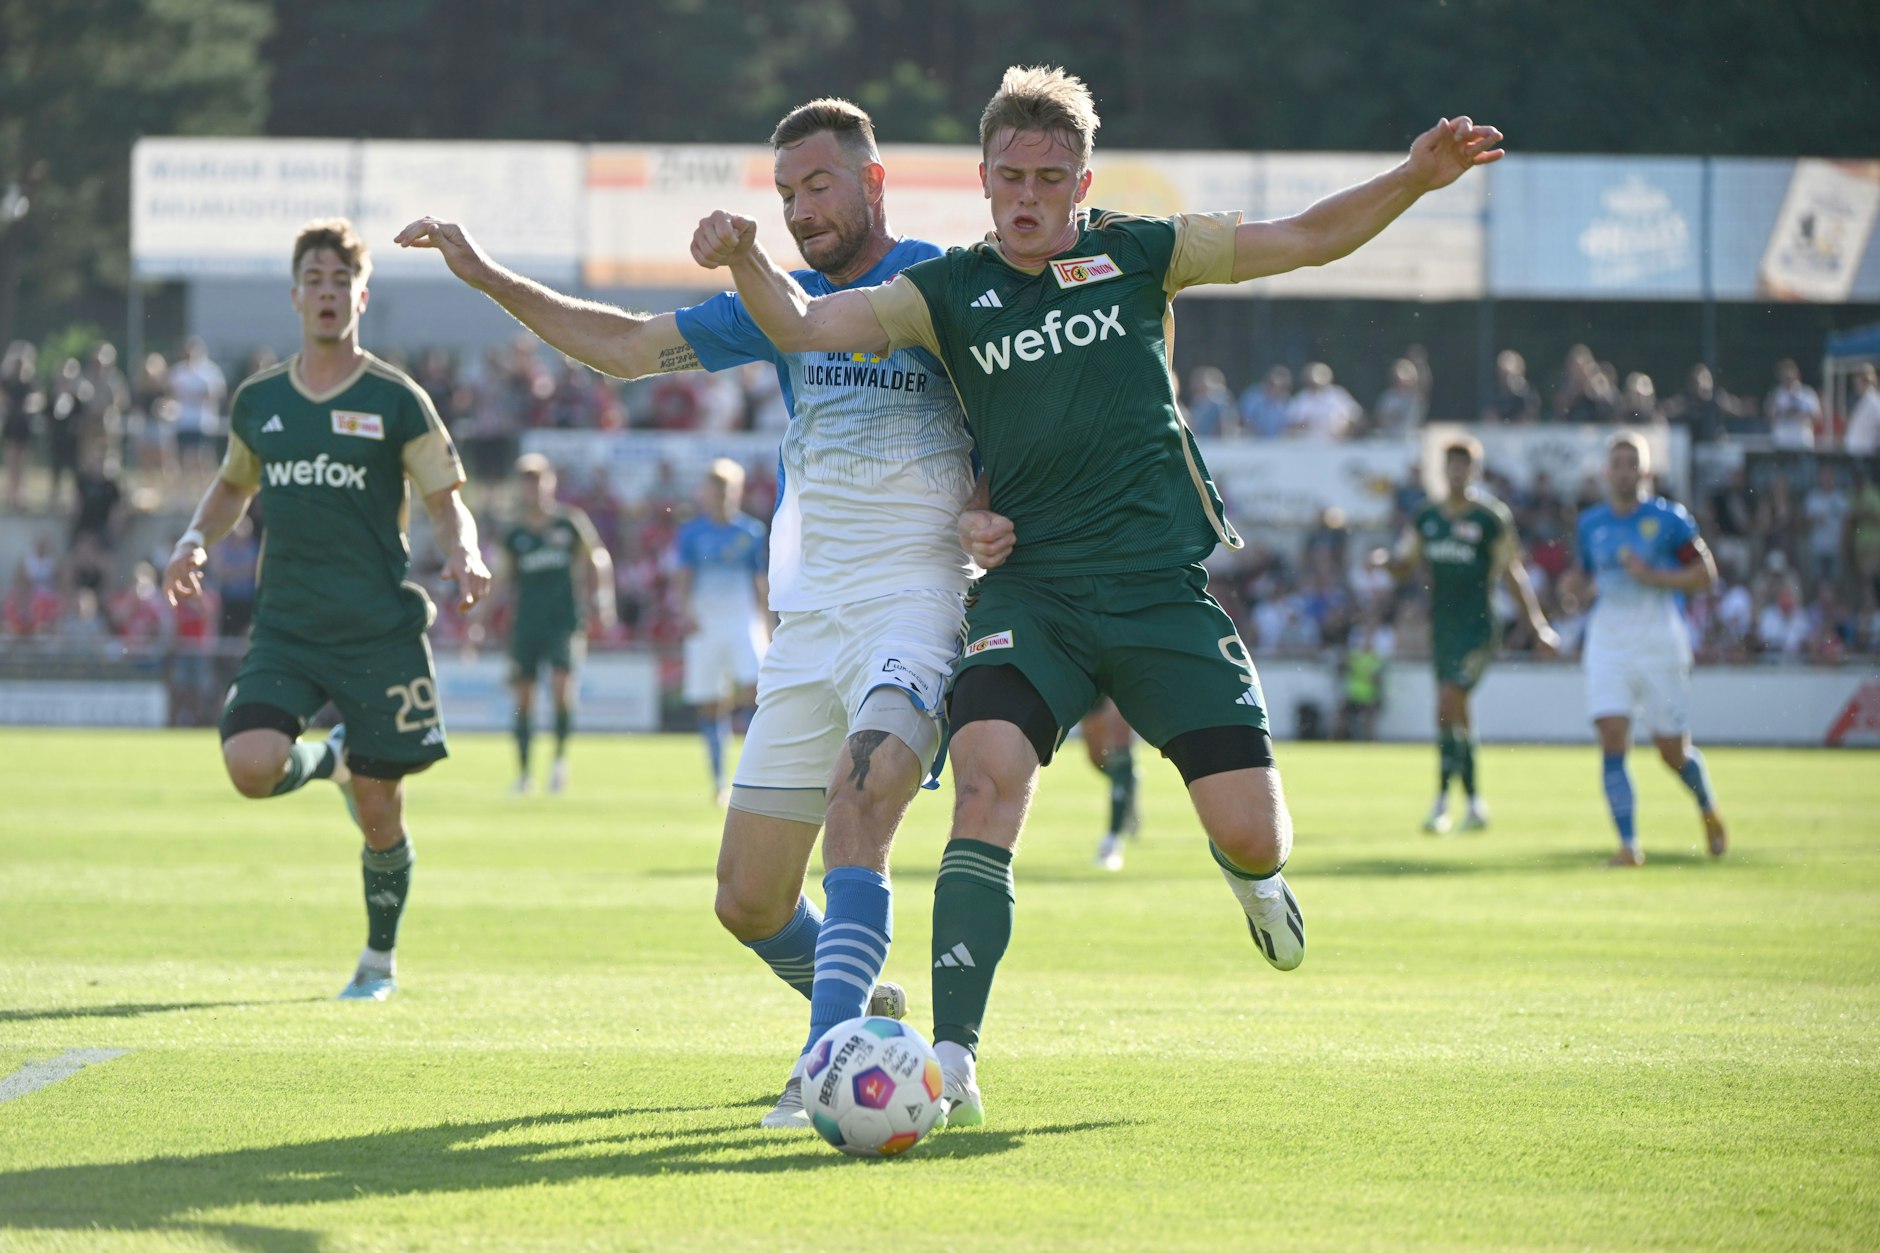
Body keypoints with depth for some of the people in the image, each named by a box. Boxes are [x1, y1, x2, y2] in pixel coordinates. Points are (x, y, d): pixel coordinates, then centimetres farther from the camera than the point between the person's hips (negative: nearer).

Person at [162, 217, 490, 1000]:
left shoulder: (396, 401, -2)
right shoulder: (258, 401, 9)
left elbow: (445, 500, 1)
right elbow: (235, 484, 26)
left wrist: (461, 553, -21)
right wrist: (196, 539, 6)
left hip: (381, 632, -3)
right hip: (285, 630, 3)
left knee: (379, 813, 1)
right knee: (251, 766, -22)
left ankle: (380, 959, 25)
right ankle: (331, 758, 15)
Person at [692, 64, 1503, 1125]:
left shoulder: (1136, 254, 5)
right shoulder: (950, 291, 5)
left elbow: (1306, 240, 6)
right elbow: (808, 328, -6)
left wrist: (1413, 181, -7)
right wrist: (745, 259, -25)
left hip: (1165, 588, 0)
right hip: (1031, 591, 0)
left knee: (1251, 834, -6)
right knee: (986, 781, -26)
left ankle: (1250, 872, 36)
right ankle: (951, 1060, -26)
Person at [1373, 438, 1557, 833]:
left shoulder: (1492, 517, -4)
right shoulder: (1426, 518, 10)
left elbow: (1512, 574, 0)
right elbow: (1404, 564, 18)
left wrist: (1538, 626, 0)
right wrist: (1383, 561, -5)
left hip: (1477, 627, -6)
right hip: (1442, 627, 6)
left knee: (1447, 704, -18)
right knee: (1456, 714, 10)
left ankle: (1442, 800, -15)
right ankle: (1473, 802, 21)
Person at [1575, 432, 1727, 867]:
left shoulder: (1668, 519, -4)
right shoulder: (1591, 524, 8)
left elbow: (1705, 574, -4)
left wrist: (1652, 575, -16)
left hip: (1661, 643, -3)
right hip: (1608, 643, 3)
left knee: (1673, 750, 2)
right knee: (1612, 742, -14)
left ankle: (1709, 811, 34)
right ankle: (1628, 844, -13)